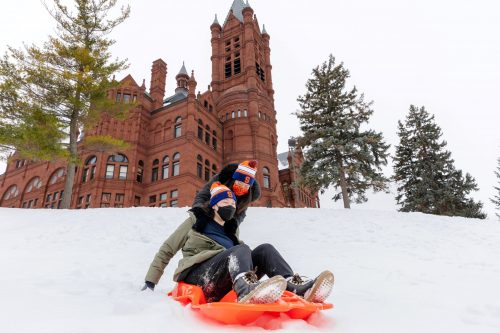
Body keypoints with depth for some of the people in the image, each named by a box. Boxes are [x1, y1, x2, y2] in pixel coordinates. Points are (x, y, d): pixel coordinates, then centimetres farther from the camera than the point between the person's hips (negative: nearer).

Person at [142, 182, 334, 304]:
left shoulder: (231, 234, 26)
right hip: (197, 276, -4)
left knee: (265, 250, -16)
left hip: (222, 286, 5)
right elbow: (167, 250, 11)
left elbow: (240, 257, 19)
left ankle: (298, 288, -41)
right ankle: (247, 290, -63)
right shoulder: (196, 220, 12)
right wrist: (150, 282, 4)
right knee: (242, 249, -30)